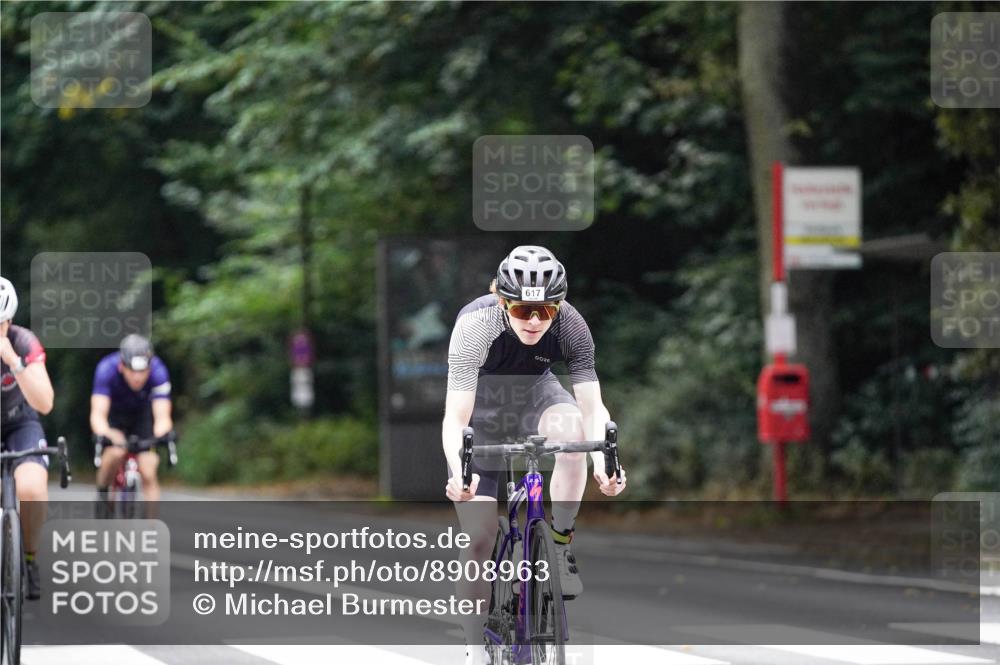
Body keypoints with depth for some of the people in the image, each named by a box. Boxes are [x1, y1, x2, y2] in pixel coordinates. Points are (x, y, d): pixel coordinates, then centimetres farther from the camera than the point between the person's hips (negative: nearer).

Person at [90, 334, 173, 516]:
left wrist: (161, 435, -58)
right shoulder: (107, 369, -35)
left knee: (148, 473, -12)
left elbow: (162, 417, -37)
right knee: (116, 453, -31)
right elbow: (98, 414, -40)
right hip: (113, 414, -1)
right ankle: (102, 494, -4)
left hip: (142, 415, 1)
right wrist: (103, 435, -61)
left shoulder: (158, 372, -32)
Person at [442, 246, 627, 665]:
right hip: (480, 405, -1)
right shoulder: (475, 324, -34)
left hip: (534, 393, 1)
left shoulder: (569, 325, -27)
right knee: (479, 538, -10)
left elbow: (592, 406, -28)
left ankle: (560, 544, -18)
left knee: (571, 428, -35)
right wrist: (459, 473, -56)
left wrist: (602, 465, -47)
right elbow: (455, 418, -38)